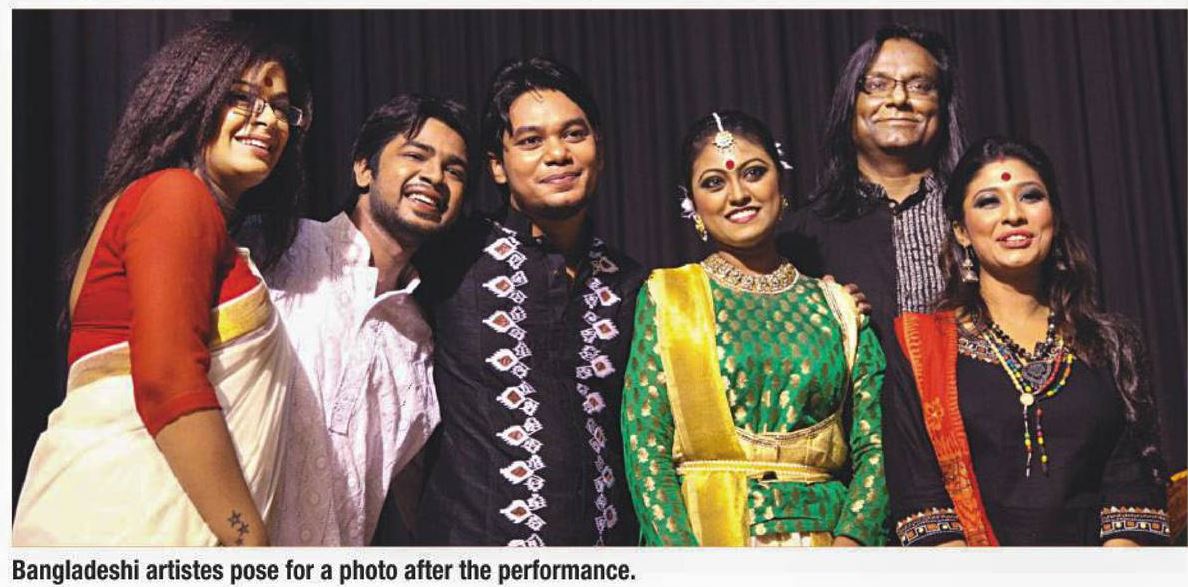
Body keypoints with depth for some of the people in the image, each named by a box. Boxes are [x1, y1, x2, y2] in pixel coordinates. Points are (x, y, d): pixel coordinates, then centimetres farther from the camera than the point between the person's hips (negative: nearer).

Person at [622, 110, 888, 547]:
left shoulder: (837, 308, 9)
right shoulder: (666, 298, 5)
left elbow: (875, 446, 5)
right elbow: (645, 450, -2)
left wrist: (848, 542, -12)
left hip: (825, 532, 2)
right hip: (701, 533, -1)